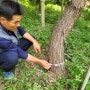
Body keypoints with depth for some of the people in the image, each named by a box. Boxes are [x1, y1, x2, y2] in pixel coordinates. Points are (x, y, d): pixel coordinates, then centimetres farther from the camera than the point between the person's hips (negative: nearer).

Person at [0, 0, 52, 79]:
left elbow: (21, 31, -4)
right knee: (12, 56, -38)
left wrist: (34, 41, -17)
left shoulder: (10, 22, -24)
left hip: (12, 46, 7)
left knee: (31, 39, -2)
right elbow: (21, 53, -33)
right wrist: (40, 62, -23)